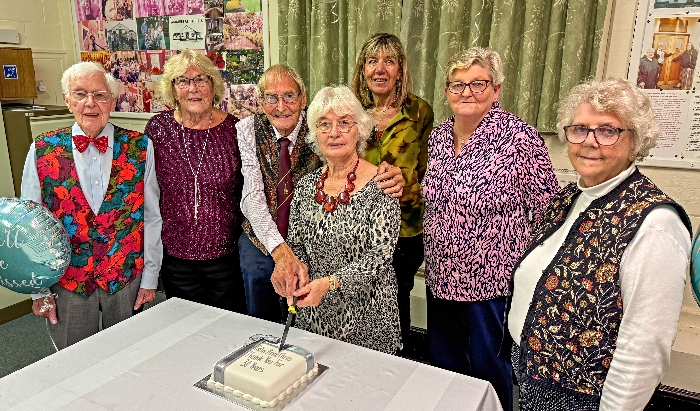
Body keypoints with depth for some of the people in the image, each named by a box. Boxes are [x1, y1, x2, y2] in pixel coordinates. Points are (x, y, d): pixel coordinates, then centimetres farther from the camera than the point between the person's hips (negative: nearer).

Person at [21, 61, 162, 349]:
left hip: (128, 280, 0)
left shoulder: (139, 148, -7)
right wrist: (39, 290, 0)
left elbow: (152, 217, -4)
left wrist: (150, 278, -2)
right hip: (66, 283, 1)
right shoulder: (42, 151, -5)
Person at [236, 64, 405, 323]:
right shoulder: (248, 129, -12)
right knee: (261, 325, 6)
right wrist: (280, 252, -41)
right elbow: (252, 195, -25)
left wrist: (391, 177, -45)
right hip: (260, 241, 0)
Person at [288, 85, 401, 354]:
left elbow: (379, 255, -17)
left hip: (366, 314, -4)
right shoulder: (306, 185, 2)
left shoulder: (380, 185, -13)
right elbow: (295, 244, 9)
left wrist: (330, 282, -26)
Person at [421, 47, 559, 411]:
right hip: (441, 278, 6)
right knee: (442, 365, 21)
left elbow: (547, 215, -13)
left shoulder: (519, 139, -16)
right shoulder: (438, 136, 3)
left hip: (494, 282, -6)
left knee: (490, 368, 13)